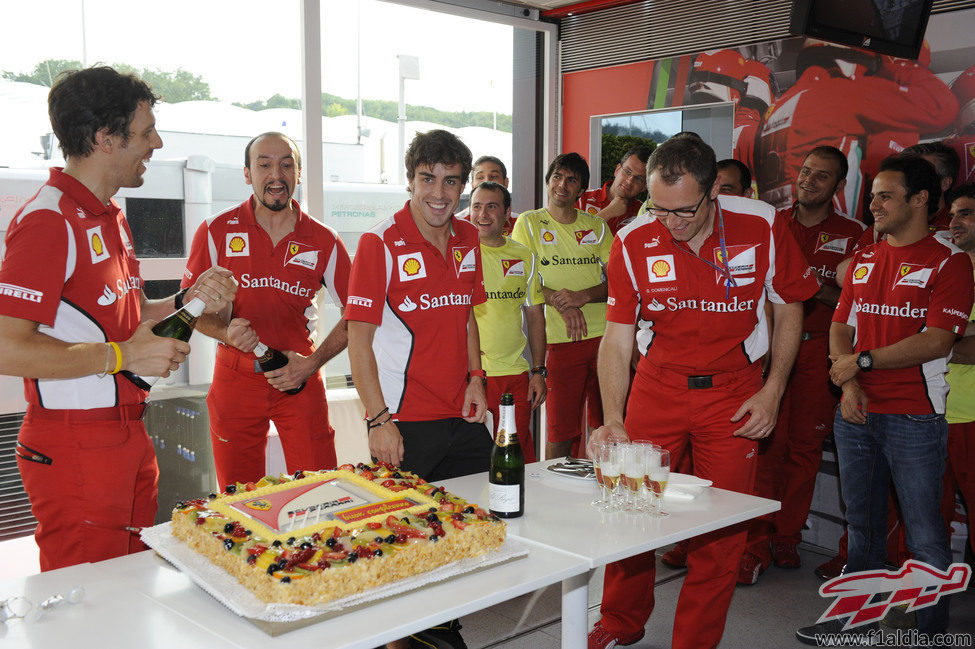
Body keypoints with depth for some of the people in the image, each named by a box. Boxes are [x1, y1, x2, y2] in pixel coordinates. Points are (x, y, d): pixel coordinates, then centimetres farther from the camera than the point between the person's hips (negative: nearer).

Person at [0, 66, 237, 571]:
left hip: (128, 435, 9)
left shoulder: (110, 217, 16)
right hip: (75, 449, -9)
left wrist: (189, 301, 4)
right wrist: (123, 356, -20)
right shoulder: (47, 222, -17)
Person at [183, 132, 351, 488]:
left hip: (300, 379, 0)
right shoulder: (217, 231, -3)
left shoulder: (323, 241, -1)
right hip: (235, 377, 0)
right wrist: (226, 331, -18)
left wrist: (313, 362, -6)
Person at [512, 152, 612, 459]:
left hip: (604, 334, 3)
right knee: (560, 431, -3)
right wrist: (562, 303, -15)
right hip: (561, 341, -3)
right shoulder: (529, 223, 6)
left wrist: (583, 296, -12)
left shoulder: (597, 226, 13)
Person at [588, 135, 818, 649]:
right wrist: (613, 421, -20)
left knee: (723, 527, 2)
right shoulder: (632, 242, -11)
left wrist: (772, 391, -5)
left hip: (733, 390, 0)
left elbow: (789, 307, 2)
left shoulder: (761, 227, -12)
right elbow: (617, 338, -9)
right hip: (657, 386, 1)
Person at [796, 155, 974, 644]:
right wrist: (848, 383, -4)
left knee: (924, 534, 2)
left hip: (914, 418, -5)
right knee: (861, 524, 16)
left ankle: (933, 630, 17)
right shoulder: (863, 261, 13)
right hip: (855, 413, 6)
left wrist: (863, 360, -15)